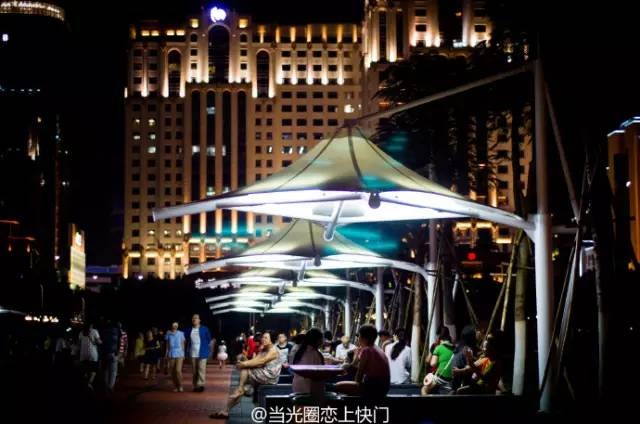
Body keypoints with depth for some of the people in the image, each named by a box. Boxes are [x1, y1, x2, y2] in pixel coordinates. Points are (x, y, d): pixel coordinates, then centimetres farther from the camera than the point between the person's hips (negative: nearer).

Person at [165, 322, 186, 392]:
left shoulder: (181, 333, 2)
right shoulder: (168, 333, 3)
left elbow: (182, 344, 9)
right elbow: (167, 344, 8)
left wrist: (183, 354, 7)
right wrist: (166, 354, 6)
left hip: (179, 354, -1)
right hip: (171, 354, 1)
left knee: (178, 370, -13)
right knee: (173, 372, 4)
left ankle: (180, 386, 2)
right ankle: (175, 386, 15)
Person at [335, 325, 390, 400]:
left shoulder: (366, 350, -13)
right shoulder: (378, 350, 15)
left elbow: (359, 373, -10)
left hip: (372, 389, -10)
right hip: (382, 389, 10)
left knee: (338, 386, -5)